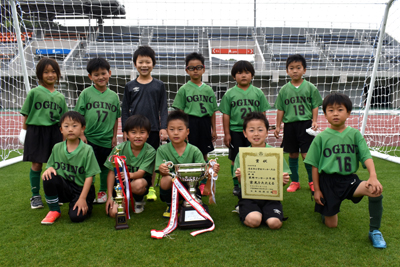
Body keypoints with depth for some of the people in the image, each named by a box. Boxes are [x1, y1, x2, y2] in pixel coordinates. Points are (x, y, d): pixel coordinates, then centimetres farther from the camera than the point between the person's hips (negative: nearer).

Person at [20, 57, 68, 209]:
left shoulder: (60, 97, 9)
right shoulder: (34, 92, -1)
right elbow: (26, 114, 1)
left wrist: (64, 136, 9)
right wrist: (24, 132, -2)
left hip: (54, 131, 3)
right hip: (36, 130, -3)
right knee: (37, 164, 3)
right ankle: (35, 195, 19)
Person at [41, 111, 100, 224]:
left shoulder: (87, 150, -12)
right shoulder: (57, 148, 0)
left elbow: (89, 176, -12)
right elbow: (51, 165, 10)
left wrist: (82, 199, -15)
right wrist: (49, 168, -17)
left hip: (81, 189, -3)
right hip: (64, 188, 3)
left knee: (76, 216, -22)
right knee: (48, 178, -25)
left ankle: (86, 205, 16)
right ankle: (54, 211, -3)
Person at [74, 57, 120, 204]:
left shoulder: (113, 96, 4)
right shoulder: (86, 93, -3)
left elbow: (116, 118, 8)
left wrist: (114, 136, 5)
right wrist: (81, 135, -7)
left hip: (107, 140, 2)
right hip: (89, 138, -2)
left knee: (106, 167, 13)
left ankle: (103, 191, 31)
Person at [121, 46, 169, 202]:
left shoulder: (159, 85, 4)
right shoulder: (130, 86, 5)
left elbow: (163, 109, 4)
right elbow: (125, 110, 7)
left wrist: (163, 128, -4)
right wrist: (125, 130, 3)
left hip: (153, 129, 0)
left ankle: (151, 188, 22)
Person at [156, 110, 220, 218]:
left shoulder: (194, 151, -2)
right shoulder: (162, 150, -3)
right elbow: (162, 172, -12)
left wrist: (211, 170, -32)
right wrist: (163, 170, -37)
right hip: (170, 191, -1)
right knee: (166, 180, -33)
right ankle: (170, 205, 2)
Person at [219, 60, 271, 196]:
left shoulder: (258, 93, 5)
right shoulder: (230, 93, 1)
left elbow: (262, 113, 7)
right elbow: (226, 115, 1)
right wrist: (226, 134, -2)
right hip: (235, 131, -1)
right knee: (236, 160, 7)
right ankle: (237, 185, 21)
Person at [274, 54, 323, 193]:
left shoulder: (310, 87, 2)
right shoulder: (284, 90, 5)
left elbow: (315, 106, 4)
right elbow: (280, 110, 7)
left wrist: (314, 121, -7)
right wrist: (278, 126, 5)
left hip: (305, 124, -2)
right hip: (290, 124, 2)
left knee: (307, 154, -2)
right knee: (293, 154, 10)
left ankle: (312, 181, 17)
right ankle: (294, 181, 23)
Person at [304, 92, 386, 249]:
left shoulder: (354, 134, 2)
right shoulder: (321, 137, -2)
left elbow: (366, 156, -6)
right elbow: (315, 165, 1)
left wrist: (373, 176, -25)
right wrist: (317, 190, -1)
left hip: (349, 179, 1)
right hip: (328, 181, -1)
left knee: (376, 190, -30)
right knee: (331, 225, 4)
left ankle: (374, 231, -8)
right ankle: (325, 208, 41)